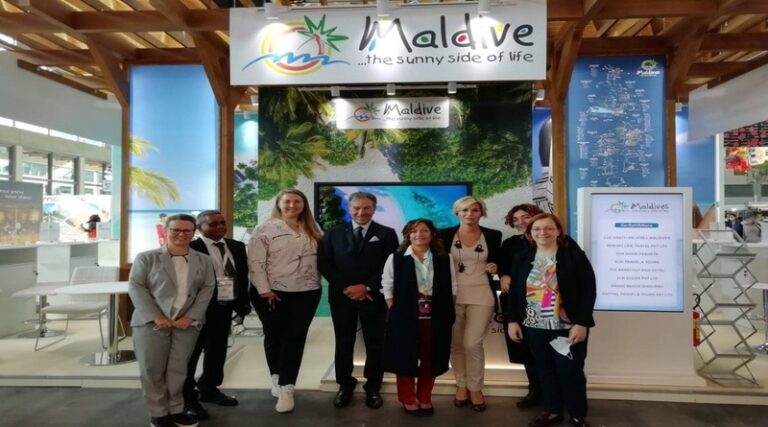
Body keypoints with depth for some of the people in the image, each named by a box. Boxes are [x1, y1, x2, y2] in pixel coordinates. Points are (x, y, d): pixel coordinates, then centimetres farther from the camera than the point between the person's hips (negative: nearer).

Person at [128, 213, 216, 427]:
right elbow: (135, 287, -5)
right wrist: (156, 317, -12)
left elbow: (207, 289, 3)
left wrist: (191, 317, -8)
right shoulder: (146, 258, -1)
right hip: (152, 322, -1)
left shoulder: (203, 261, 6)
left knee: (178, 369, 8)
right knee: (152, 369, 6)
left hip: (187, 323, 2)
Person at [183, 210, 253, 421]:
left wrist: (243, 302, 7)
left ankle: (209, 389, 35)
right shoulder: (190, 248, -12)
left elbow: (243, 275, 12)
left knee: (217, 351, 18)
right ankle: (188, 399, 17)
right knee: (191, 353, 4)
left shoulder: (237, 246, 9)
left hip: (225, 307, 7)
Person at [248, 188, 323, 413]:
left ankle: (286, 387, 10)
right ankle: (278, 379, 33)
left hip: (308, 292, 2)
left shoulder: (312, 229, 9)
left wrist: (321, 279, 2)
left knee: (296, 338, 3)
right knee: (275, 337, 11)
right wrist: (264, 290, -12)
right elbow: (255, 262, -8)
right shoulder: (265, 229, -4)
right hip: (276, 293, -2)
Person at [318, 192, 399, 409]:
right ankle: (345, 385, 28)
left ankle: (373, 388, 23)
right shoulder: (334, 233, 8)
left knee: (375, 344, 6)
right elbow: (324, 263, 1)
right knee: (343, 343, 11)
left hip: (374, 296, -1)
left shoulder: (387, 234, 2)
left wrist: (367, 287, -13)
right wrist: (345, 287, -11)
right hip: (341, 296, 2)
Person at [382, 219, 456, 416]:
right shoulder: (396, 258, -3)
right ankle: (408, 400, 26)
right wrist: (396, 312, -5)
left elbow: (452, 288, 8)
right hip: (405, 318, -2)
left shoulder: (445, 259, 3)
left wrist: (445, 311, 1)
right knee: (406, 359, 8)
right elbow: (387, 287, 0)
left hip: (435, 319, 2)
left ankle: (425, 399, 30)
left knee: (430, 360, 11)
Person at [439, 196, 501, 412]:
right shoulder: (445, 234, 0)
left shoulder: (493, 236, 2)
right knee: (456, 344, 8)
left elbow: (499, 261, 13)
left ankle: (475, 389, 15)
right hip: (452, 296, 1)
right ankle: (461, 385, 27)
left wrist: (495, 267, -8)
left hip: (481, 296, -1)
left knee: (472, 344, -6)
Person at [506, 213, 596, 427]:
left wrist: (581, 323, -15)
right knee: (545, 370, 14)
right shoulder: (522, 259, 4)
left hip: (568, 327, -4)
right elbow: (514, 292, 7)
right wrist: (513, 320, 3)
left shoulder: (574, 256, -8)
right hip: (534, 327, 4)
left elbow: (588, 291, -10)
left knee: (570, 371, 3)